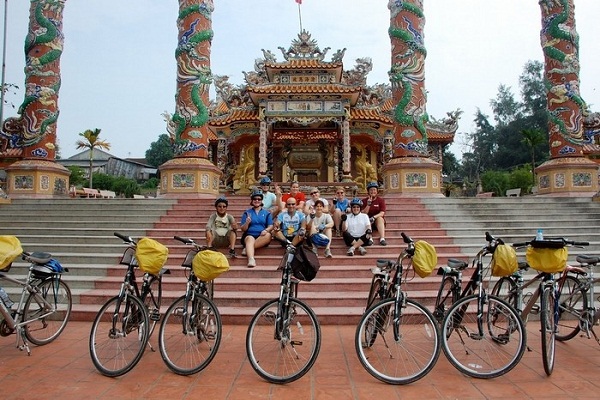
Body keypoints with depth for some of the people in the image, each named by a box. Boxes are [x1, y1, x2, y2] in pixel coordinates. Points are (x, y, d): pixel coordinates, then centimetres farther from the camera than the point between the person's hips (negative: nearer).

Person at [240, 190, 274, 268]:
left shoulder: (267, 213, 18)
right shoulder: (247, 212, 14)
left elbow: (271, 226, 6)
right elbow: (243, 229, 8)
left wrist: (266, 230, -17)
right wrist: (246, 223, -15)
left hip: (262, 236, 2)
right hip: (249, 235, -1)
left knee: (268, 235, -31)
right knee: (250, 239, -35)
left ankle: (247, 249, -28)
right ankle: (251, 259, -59)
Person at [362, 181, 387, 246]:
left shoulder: (381, 200, 0)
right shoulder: (364, 201, 3)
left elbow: (382, 213, -12)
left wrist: (374, 217, -30)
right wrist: (368, 204, -19)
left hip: (377, 221, 0)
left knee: (380, 218, -31)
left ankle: (382, 239, -44)